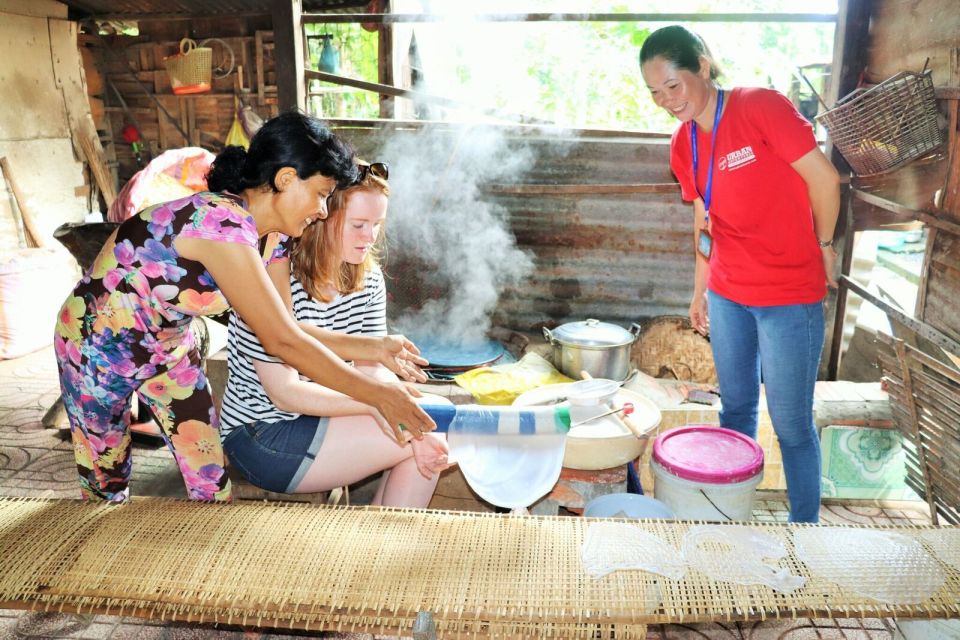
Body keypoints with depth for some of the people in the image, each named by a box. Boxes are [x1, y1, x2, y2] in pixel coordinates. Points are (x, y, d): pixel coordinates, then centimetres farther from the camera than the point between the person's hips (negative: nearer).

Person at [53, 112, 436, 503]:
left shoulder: (267, 238, -9)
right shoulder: (220, 222, -35)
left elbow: (289, 330, -6)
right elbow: (282, 342, -34)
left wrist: (374, 349, -13)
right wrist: (377, 394, -29)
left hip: (169, 345, 7)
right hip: (98, 343, -7)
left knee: (212, 482, 4)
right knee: (107, 488, 12)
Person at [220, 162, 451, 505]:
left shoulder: (368, 277, 1)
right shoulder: (275, 277, -22)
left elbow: (374, 369, -5)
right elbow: (284, 393, -23)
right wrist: (373, 404, -29)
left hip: (318, 415, 7)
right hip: (262, 437, -7)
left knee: (427, 449, -10)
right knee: (430, 437, -15)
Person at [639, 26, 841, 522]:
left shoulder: (760, 107, -15)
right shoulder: (683, 146, 4)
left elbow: (824, 178, -12)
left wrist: (822, 245, 0)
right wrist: (700, 291, 15)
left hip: (788, 295, -6)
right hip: (726, 294, 6)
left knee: (791, 424, 3)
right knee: (736, 407, 18)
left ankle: (805, 522, 21)